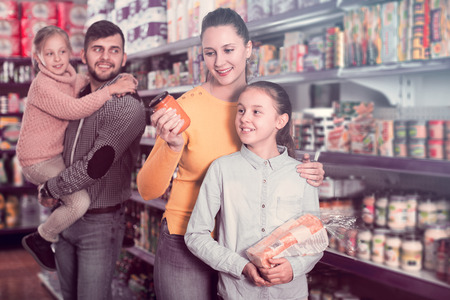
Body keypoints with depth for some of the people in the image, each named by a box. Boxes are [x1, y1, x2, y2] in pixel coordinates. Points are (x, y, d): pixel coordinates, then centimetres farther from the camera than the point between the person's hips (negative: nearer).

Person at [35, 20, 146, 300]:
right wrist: (46, 185, 3)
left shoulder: (129, 107, -18)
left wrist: (49, 190, -10)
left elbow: (94, 166, -23)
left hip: (100, 223, -7)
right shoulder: (79, 97, 5)